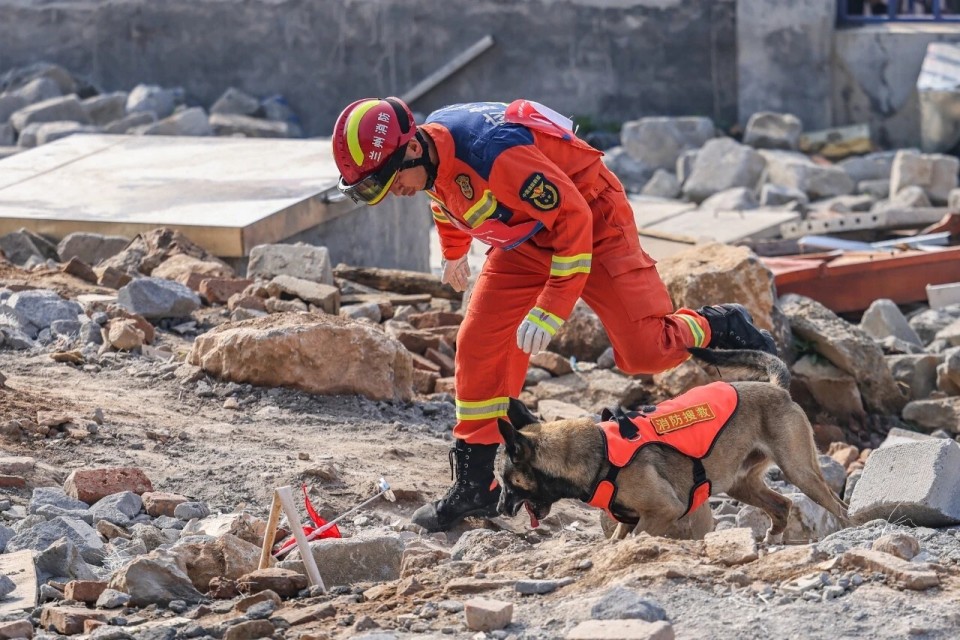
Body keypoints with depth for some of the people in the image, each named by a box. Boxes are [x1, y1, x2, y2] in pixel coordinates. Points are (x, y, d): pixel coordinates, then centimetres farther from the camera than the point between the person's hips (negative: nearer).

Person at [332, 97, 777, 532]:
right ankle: (474, 487, 2)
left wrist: (553, 306, -33)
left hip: (591, 224, -8)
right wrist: (453, 253, 34)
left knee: (644, 352, -13)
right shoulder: (431, 153, -10)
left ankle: (720, 327, 19)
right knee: (478, 345, -4)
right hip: (527, 240, 8)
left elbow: (573, 217, -33)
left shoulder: (493, 153, -37)